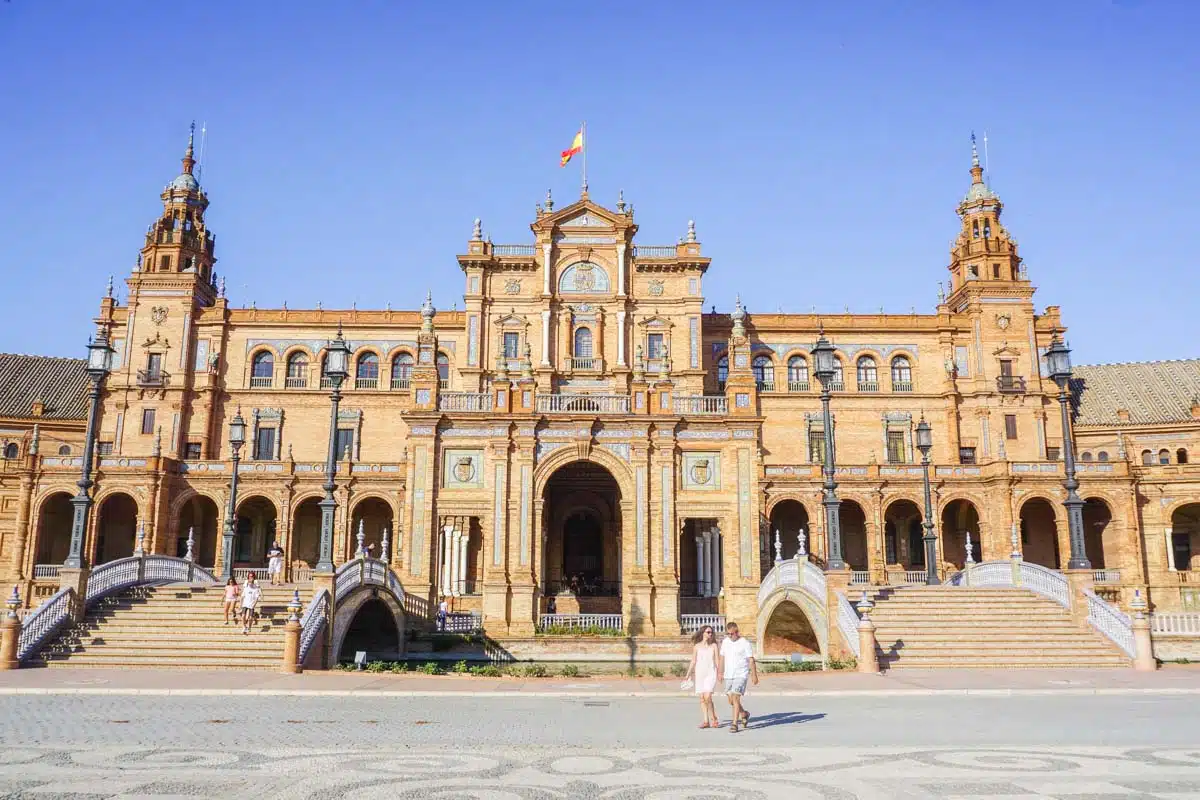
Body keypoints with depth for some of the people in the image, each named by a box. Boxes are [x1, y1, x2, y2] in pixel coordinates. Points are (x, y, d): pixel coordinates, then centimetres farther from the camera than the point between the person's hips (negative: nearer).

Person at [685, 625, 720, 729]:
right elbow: (693, 661, 10)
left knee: (707, 697, -15)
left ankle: (714, 719, 0)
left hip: (710, 673, -2)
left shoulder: (714, 645, 5)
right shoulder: (697, 646, 7)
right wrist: (688, 674, 7)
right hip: (699, 674, 2)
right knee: (702, 698, 1)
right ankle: (706, 721, 8)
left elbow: (717, 661, 6)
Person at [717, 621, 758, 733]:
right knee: (730, 700, 9)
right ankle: (744, 714, 34)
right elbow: (722, 658, 16)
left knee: (735, 698, -15)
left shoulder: (744, 643, -8)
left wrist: (754, 675, -9)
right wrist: (721, 672, 14)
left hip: (741, 675, -6)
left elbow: (751, 660, -7)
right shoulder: (725, 642, 8)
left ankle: (735, 724, -11)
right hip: (728, 675, 6)